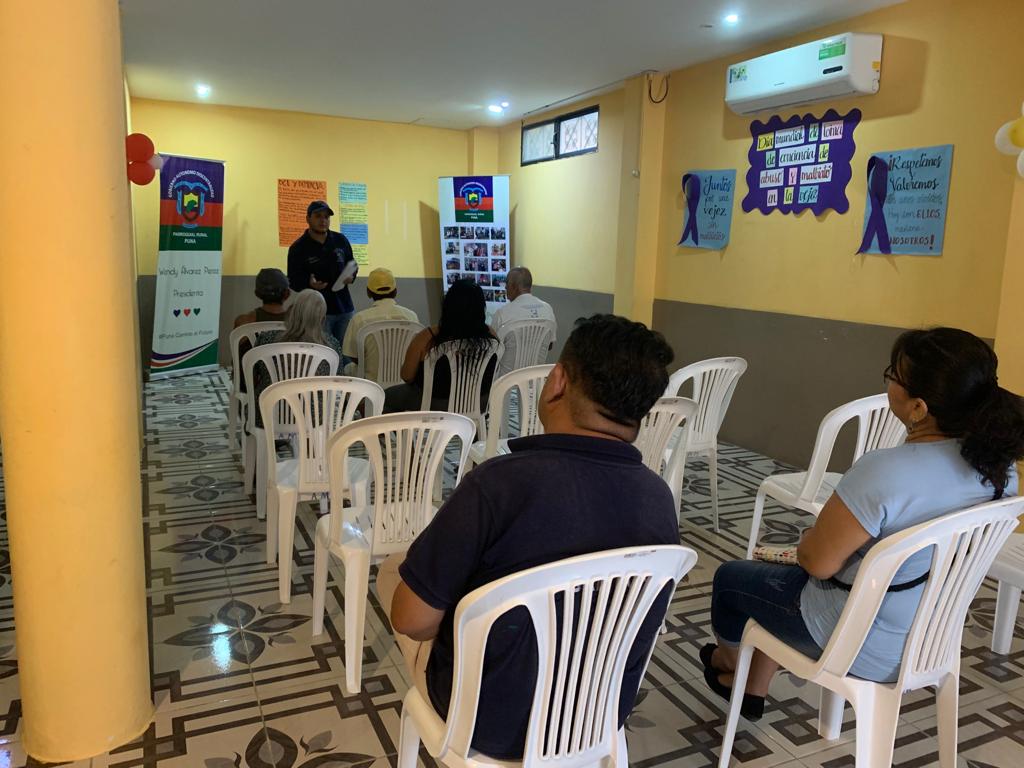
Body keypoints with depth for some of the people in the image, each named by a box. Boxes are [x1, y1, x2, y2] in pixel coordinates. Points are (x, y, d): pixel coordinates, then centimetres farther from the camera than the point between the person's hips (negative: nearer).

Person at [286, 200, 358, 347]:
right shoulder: (298, 248, -2)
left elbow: (352, 265, 19)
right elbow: (293, 281, -2)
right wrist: (309, 284, -23)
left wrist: (351, 276, -4)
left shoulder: (341, 240, 8)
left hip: (344, 308, 4)